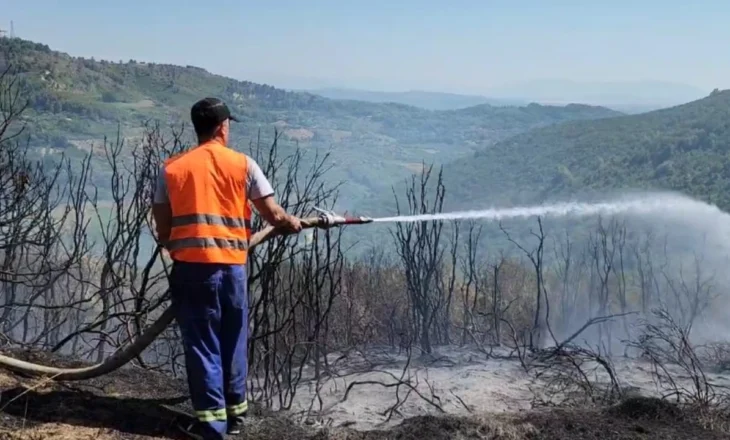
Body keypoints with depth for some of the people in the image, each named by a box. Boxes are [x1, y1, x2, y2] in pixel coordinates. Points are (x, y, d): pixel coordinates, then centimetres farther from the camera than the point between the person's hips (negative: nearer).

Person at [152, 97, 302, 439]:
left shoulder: (171, 169, 5)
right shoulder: (243, 164, 2)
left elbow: (162, 231, 6)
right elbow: (274, 215, 3)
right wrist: (293, 223, 24)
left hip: (189, 267, 0)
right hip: (231, 267, 0)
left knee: (201, 344, 6)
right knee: (233, 342, 14)